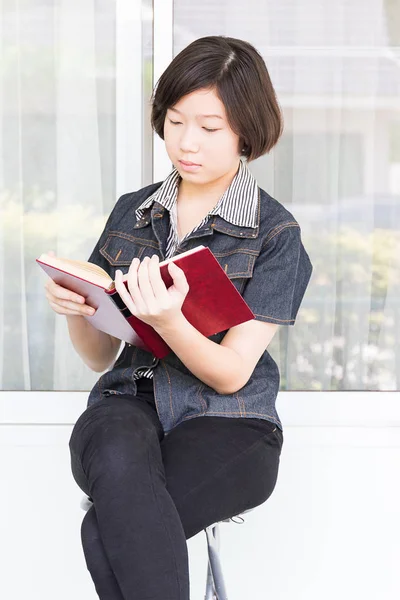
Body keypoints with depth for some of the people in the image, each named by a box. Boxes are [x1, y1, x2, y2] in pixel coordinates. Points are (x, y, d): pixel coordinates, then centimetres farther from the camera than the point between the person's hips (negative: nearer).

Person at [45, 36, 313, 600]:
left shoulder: (276, 235, 1)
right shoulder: (131, 212, 13)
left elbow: (231, 373, -7)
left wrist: (168, 321, -27)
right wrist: (75, 312, -7)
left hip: (226, 425, -3)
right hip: (129, 401, 3)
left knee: (107, 534, -32)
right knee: (118, 463, -36)